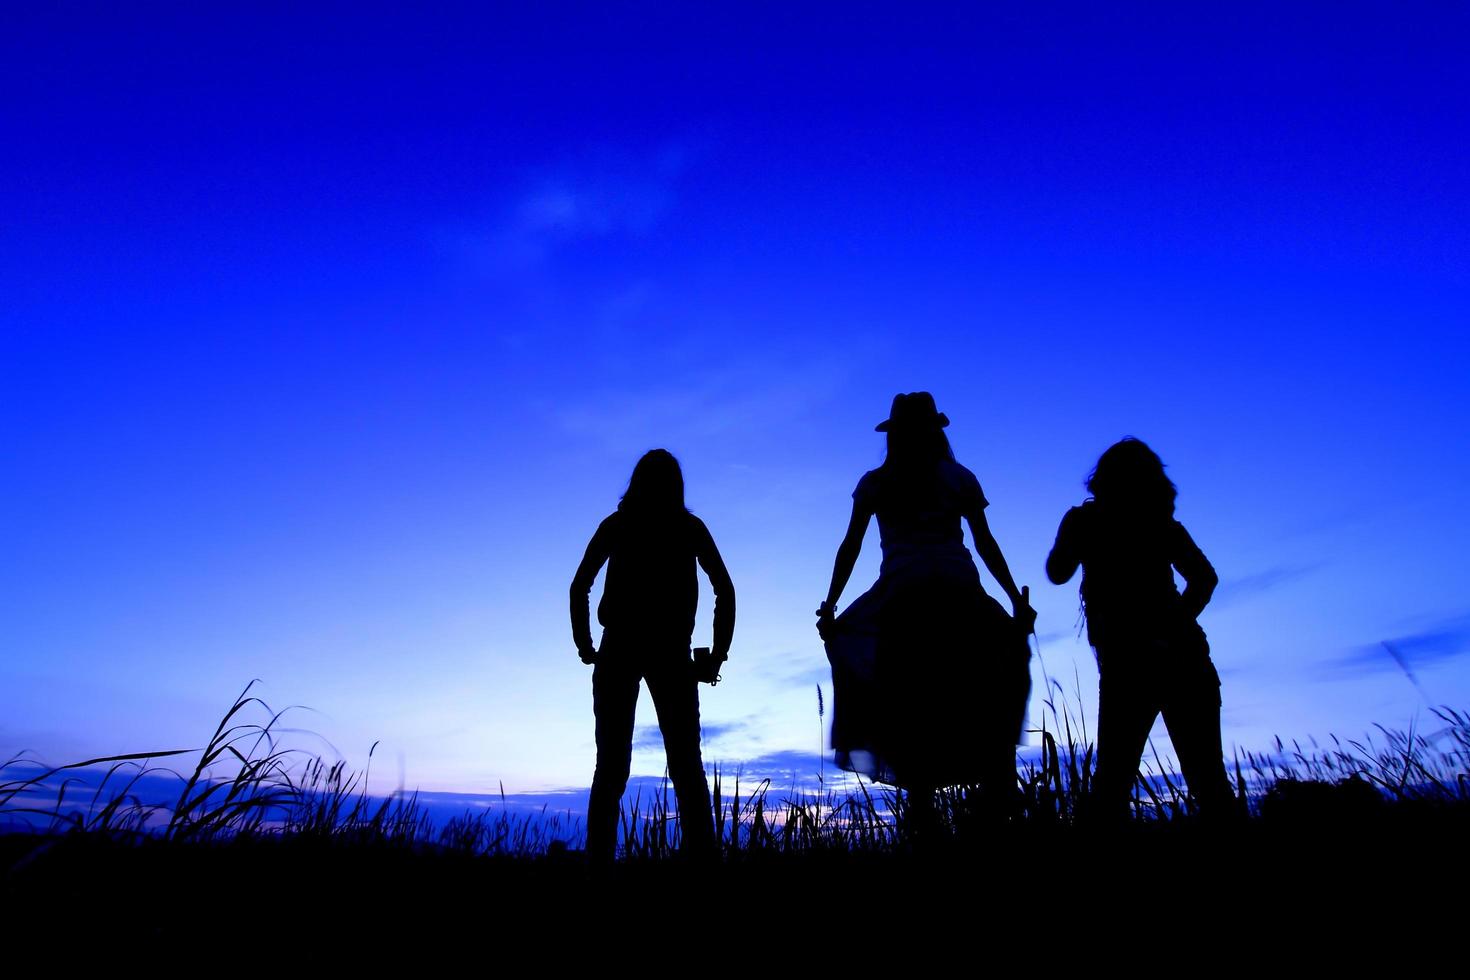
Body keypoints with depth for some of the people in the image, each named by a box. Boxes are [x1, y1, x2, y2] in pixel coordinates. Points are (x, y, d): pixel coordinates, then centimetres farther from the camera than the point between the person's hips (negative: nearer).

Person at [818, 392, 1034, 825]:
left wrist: (830, 604, 9)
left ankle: (922, 806, 4)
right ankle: (999, 795, 9)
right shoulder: (960, 477, 13)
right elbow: (985, 544, 9)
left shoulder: (875, 483, 12)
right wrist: (1017, 599, 13)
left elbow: (850, 546, 8)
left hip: (903, 593, -1)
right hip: (960, 591, 1)